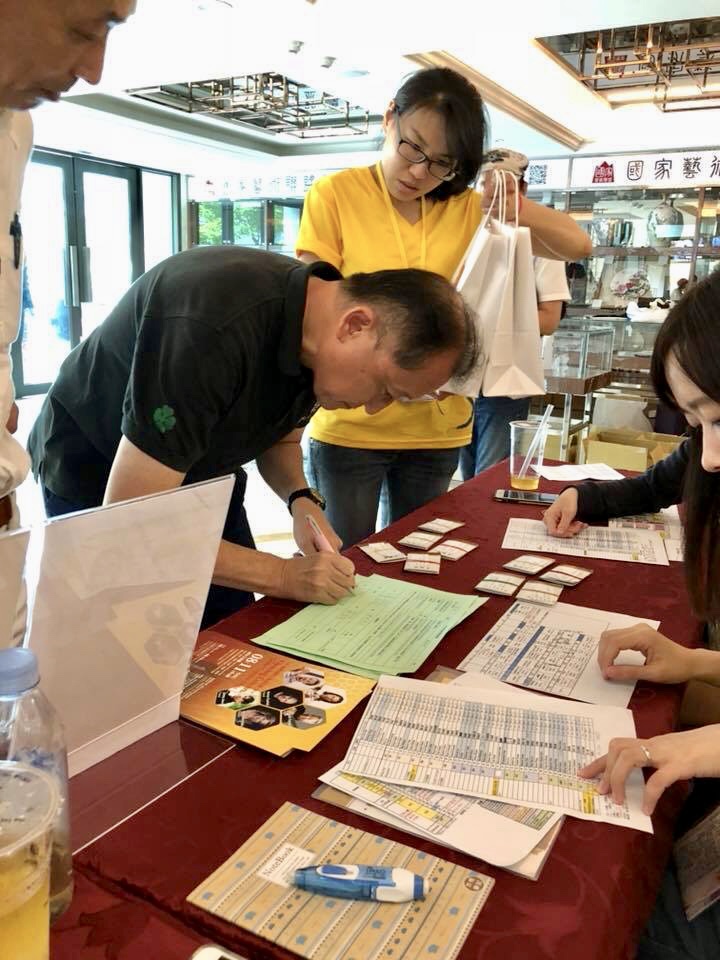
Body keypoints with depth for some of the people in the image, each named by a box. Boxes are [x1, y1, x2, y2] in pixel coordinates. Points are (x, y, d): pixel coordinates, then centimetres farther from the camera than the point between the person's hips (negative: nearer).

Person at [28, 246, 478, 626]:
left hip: (201, 472, 6)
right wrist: (285, 576, -31)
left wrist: (302, 499, -15)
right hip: (98, 480, -6)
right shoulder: (213, 329, -38)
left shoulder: (319, 324, -13)